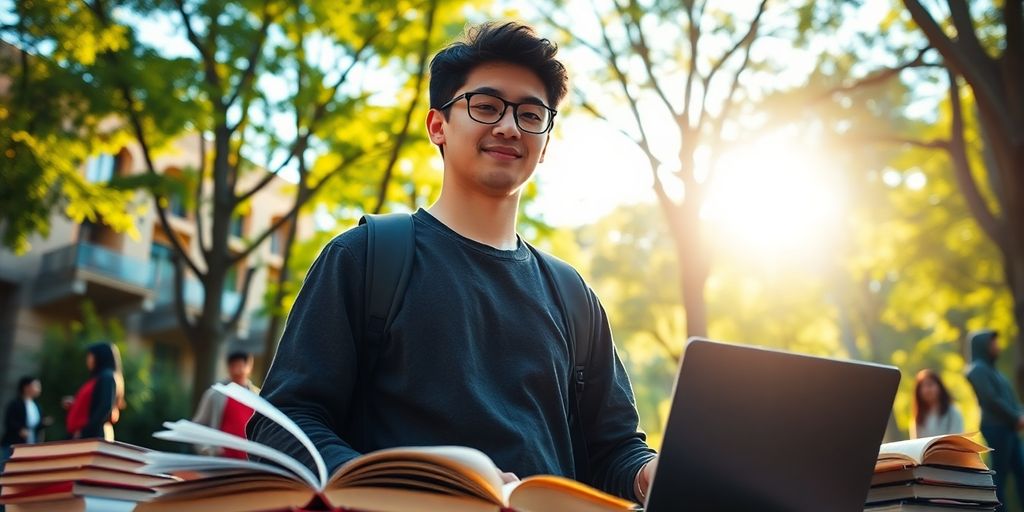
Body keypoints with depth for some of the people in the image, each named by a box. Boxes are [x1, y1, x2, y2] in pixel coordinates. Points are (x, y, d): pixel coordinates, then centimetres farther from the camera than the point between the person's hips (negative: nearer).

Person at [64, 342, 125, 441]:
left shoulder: (107, 377, -7)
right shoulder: (98, 378, 22)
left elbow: (105, 408, -17)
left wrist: (84, 431, -18)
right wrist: (75, 405, 15)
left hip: (95, 435, -9)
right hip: (90, 434, 9)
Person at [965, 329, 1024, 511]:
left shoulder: (991, 368, 20)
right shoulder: (978, 369, -8)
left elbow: (1009, 396, 18)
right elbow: (992, 400, -15)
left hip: (1008, 427, 9)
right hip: (996, 427, -9)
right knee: (1000, 474, -6)